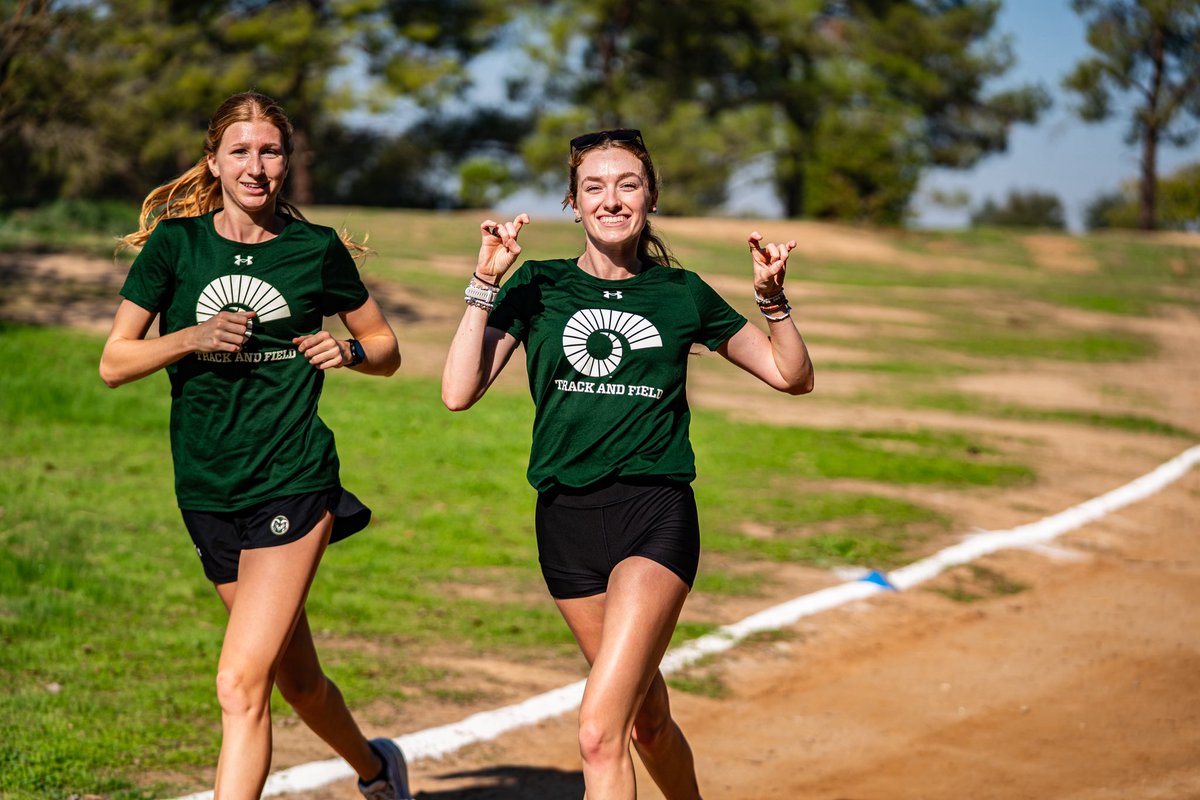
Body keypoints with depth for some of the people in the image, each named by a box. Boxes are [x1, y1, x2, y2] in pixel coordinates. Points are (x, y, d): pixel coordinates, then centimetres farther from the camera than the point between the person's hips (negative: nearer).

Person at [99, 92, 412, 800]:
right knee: (296, 679, 17)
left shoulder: (317, 249, -1)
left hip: (293, 482, -3)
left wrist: (350, 351, -10)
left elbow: (387, 349, 12)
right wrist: (194, 337, -16)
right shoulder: (175, 243, 1)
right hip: (207, 492, 3)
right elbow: (114, 363, 0)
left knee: (242, 682, -15)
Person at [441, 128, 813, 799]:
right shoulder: (537, 286, 5)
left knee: (600, 731, -19)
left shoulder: (681, 294, 6)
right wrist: (485, 285, -12)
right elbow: (460, 393, -5)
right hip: (566, 520, 3)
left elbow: (794, 376, 13)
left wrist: (774, 297, -3)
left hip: (657, 516, -3)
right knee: (647, 722, 17)